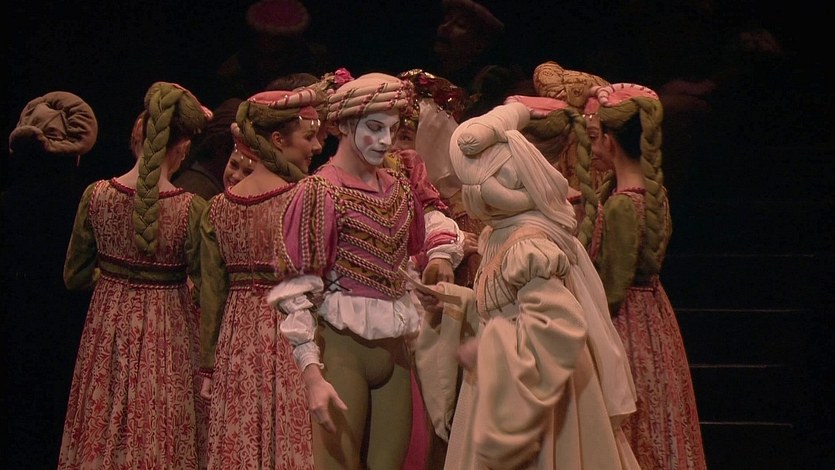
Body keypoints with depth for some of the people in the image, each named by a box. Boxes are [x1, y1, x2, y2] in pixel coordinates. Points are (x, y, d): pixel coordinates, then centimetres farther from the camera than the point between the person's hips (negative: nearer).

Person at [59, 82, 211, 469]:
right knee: (162, 436, 9)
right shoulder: (191, 209, -17)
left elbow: (74, 276, 1)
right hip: (167, 334, -3)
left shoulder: (96, 195, -9)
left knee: (104, 435, 14)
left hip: (109, 326, 3)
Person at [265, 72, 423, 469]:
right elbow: (297, 292, -16)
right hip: (341, 348, -6)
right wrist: (312, 373, -22)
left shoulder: (399, 189, 8)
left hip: (394, 348, 6)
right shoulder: (319, 192, -11)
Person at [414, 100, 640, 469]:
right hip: (512, 391, 9)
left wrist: (486, 351, -25)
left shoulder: (528, 247, -24)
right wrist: (451, 302, 7)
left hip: (531, 394, -9)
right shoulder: (504, 234, 6)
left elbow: (559, 325, -32)